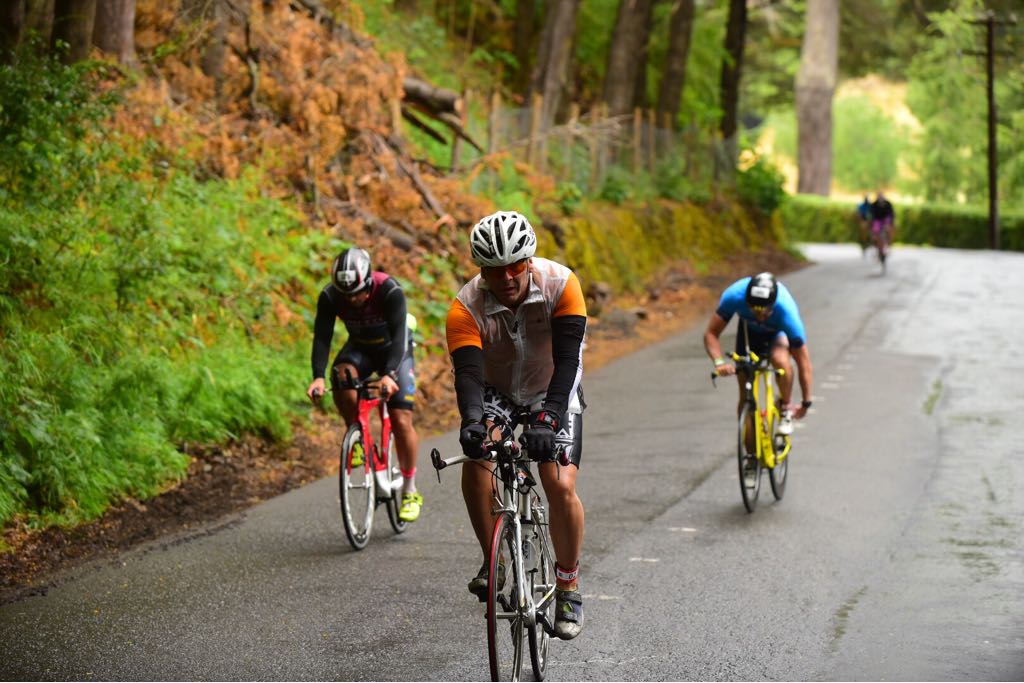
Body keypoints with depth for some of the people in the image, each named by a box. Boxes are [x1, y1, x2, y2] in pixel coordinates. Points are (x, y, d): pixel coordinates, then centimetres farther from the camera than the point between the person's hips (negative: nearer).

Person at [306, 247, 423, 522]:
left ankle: (410, 491, 2)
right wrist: (318, 376, -45)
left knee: (401, 420, -13)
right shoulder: (329, 297, -24)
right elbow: (322, 337, -29)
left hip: (395, 350, -2)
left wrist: (389, 374, -55)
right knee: (341, 375, -33)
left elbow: (399, 336, -40)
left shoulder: (390, 292, -33)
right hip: (360, 348, 2)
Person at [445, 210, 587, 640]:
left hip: (552, 392, -1)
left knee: (561, 486, -18)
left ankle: (568, 585, 3)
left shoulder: (560, 285, -28)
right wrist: (472, 421, -59)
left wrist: (549, 417, -50)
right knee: (476, 459, -28)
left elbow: (567, 359, -35)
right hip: (497, 392, 1)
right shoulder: (466, 308, -27)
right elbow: (467, 371, -39)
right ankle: (493, 562, -10)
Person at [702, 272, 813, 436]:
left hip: (778, 332, -2)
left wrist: (806, 403, -28)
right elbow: (711, 333, -27)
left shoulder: (786, 311, -40)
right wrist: (719, 362, -46)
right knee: (745, 393, -2)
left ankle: (786, 409, -11)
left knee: (780, 360, -36)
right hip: (749, 329, 2)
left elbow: (803, 361, -32)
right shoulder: (734, 296, -38)